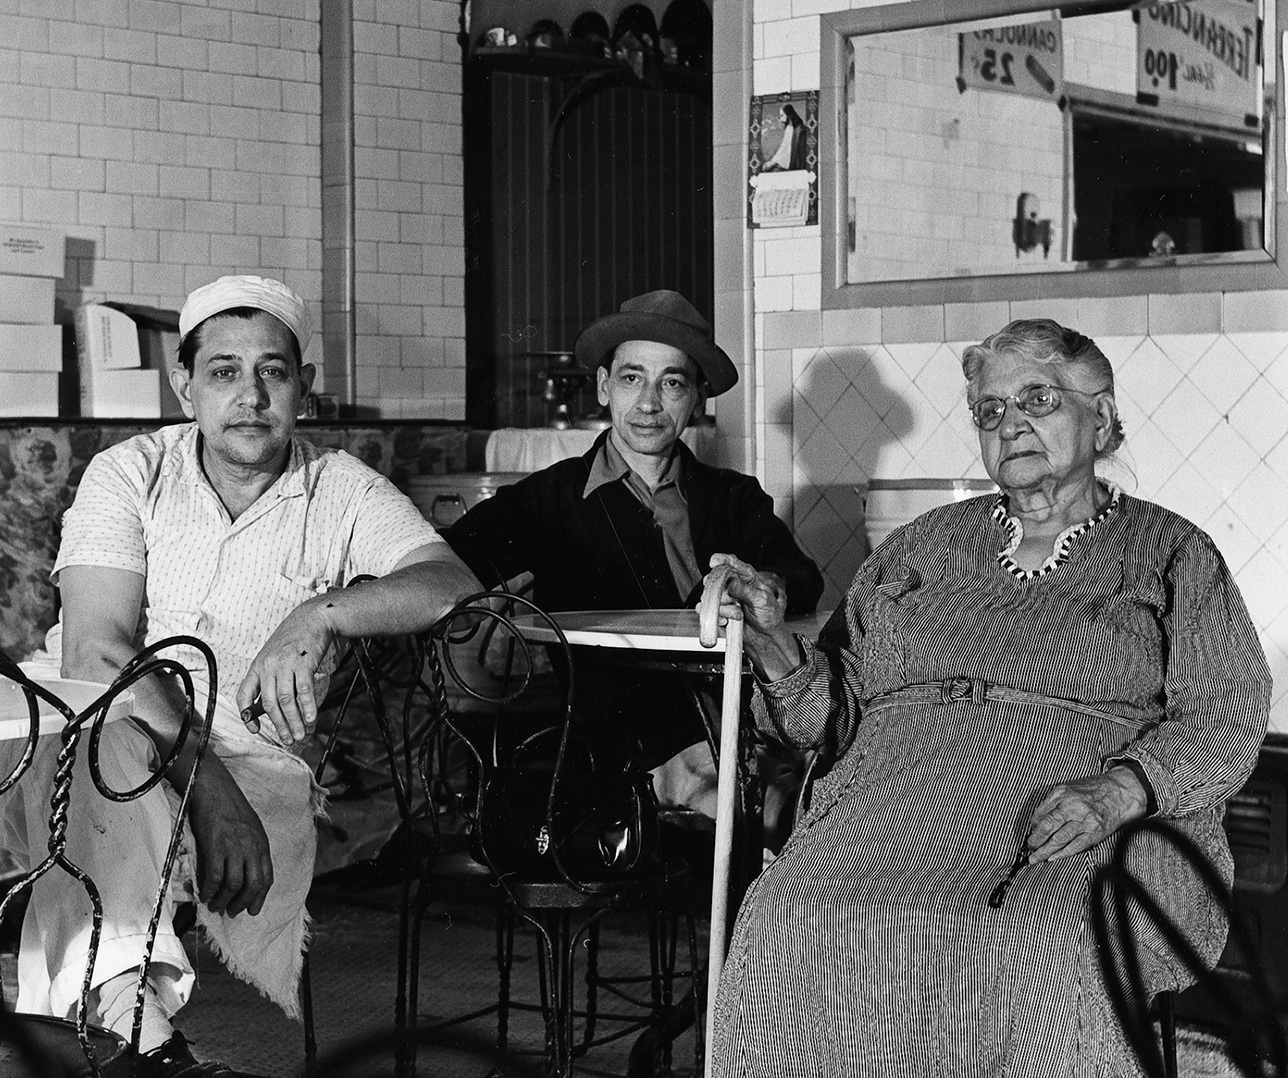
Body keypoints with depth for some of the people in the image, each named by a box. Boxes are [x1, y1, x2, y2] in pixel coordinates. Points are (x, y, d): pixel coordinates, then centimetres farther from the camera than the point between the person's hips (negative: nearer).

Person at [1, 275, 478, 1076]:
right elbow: (94, 654, -11)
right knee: (101, 733, -37)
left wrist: (320, 612, -25)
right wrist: (205, 783, -23)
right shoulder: (130, 475, 3)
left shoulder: (344, 494, 6)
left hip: (255, 760, 1)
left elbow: (455, 586, -10)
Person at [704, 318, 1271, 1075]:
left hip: (1098, 824, -2)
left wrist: (1116, 791, -16)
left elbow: (1226, 723, 3)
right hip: (903, 795, 2)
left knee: (1053, 951, -36)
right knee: (796, 928, -29)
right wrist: (774, 645, -1)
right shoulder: (926, 544, 23)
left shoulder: (1170, 552, 14)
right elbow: (837, 714, 19)